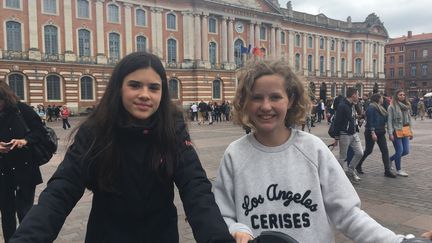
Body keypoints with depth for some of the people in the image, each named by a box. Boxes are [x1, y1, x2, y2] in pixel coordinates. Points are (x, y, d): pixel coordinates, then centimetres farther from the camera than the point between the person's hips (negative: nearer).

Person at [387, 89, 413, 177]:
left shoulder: (406, 106, 11)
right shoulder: (392, 106, -8)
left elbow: (409, 119, 15)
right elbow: (389, 121, -12)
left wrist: (410, 131, 12)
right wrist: (390, 133, -17)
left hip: (405, 131, 7)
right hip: (396, 131, -6)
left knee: (406, 151, 8)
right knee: (399, 151, -1)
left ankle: (389, 159, 31)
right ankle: (398, 170, 17)